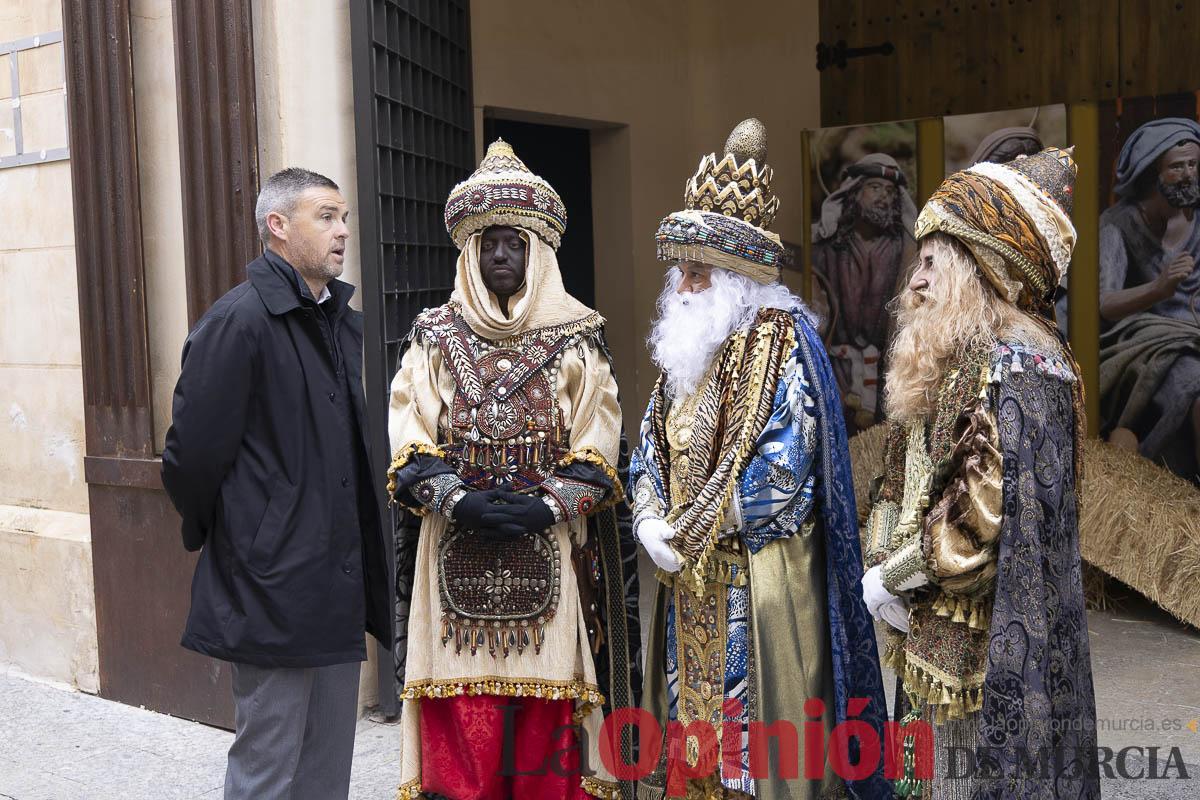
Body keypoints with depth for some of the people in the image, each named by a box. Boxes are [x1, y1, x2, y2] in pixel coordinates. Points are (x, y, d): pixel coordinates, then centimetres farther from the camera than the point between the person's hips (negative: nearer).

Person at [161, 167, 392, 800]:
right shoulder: (238, 322, -15)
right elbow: (191, 455, -15)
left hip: (339, 591, 8)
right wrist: (212, 533, 0)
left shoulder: (344, 322, 11)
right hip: (272, 592, -8)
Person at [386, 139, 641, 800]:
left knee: (546, 738, 0)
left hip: (548, 557, 0)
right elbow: (409, 446, 2)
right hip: (459, 560, 1)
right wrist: (462, 503, -13)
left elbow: (596, 450, 2)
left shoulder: (575, 340, 7)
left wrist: (545, 506, -13)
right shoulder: (435, 338, 10)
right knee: (461, 734, -1)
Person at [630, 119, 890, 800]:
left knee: (756, 730, 0)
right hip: (692, 584, 7)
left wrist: (691, 532, -13)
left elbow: (781, 464, -17)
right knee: (694, 726, 12)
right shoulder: (686, 345, 12)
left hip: (760, 582, -7)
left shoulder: (779, 338, -10)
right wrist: (651, 520, -6)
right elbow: (653, 450, 13)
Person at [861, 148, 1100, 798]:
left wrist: (894, 577, -14)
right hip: (933, 638, 8)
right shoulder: (952, 360, 12)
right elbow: (897, 485, 14)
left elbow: (987, 516, -24)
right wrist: (881, 569, -1)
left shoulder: (1014, 367, -17)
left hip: (988, 649, -8)